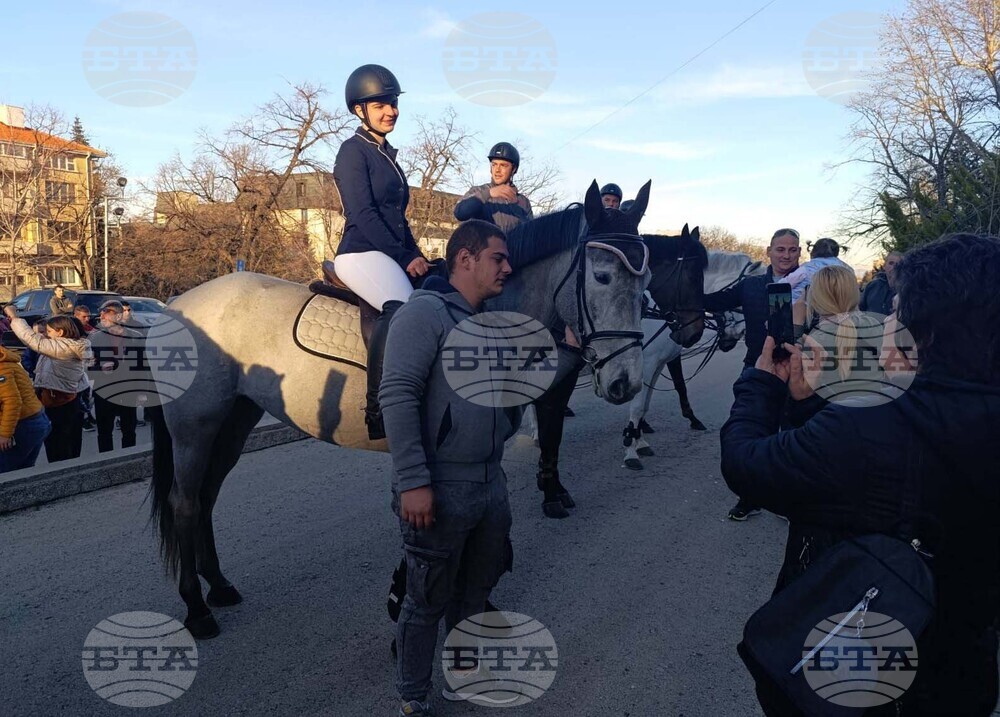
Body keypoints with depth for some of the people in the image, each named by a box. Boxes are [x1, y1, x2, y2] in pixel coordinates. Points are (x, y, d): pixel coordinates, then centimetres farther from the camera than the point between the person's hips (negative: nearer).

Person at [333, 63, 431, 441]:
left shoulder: (387, 154, 23)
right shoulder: (353, 151, -2)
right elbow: (363, 213, -13)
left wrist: (418, 258, 11)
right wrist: (404, 258, -15)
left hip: (392, 255, 10)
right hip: (361, 254, -10)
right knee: (401, 306, -37)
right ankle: (377, 407, -40)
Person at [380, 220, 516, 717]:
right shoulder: (426, 312, -13)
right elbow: (398, 396, -22)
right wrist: (413, 482, -26)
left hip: (491, 484, 8)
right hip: (440, 492, -8)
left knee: (475, 592, 22)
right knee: (428, 602, 8)